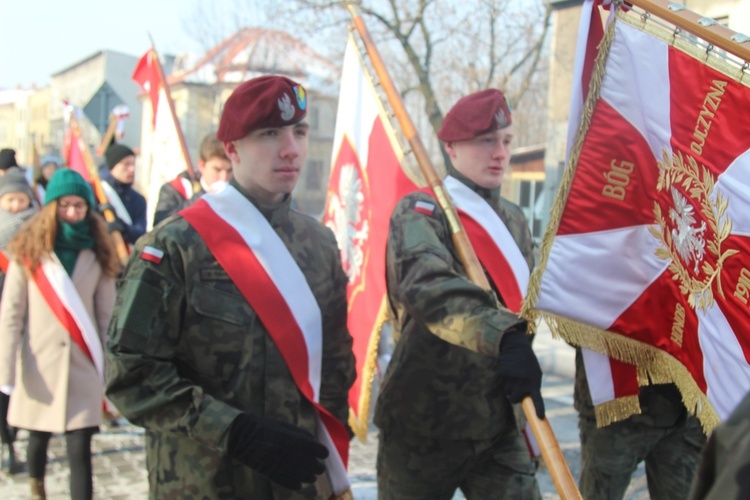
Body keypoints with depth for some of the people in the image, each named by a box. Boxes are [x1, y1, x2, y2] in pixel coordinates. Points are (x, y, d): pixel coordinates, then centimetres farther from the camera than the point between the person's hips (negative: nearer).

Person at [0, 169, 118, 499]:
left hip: (83, 364, 0)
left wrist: (108, 365, 1)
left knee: (80, 449, -5)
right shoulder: (29, 250, -3)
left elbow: (107, 314, 5)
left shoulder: (97, 253, 3)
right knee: (39, 437, 16)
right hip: (40, 362, 0)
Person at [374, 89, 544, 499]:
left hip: (499, 428, 5)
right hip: (423, 427, -4)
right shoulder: (420, 211, -12)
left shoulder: (514, 220, 9)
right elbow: (426, 284, -33)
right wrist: (503, 337, -47)